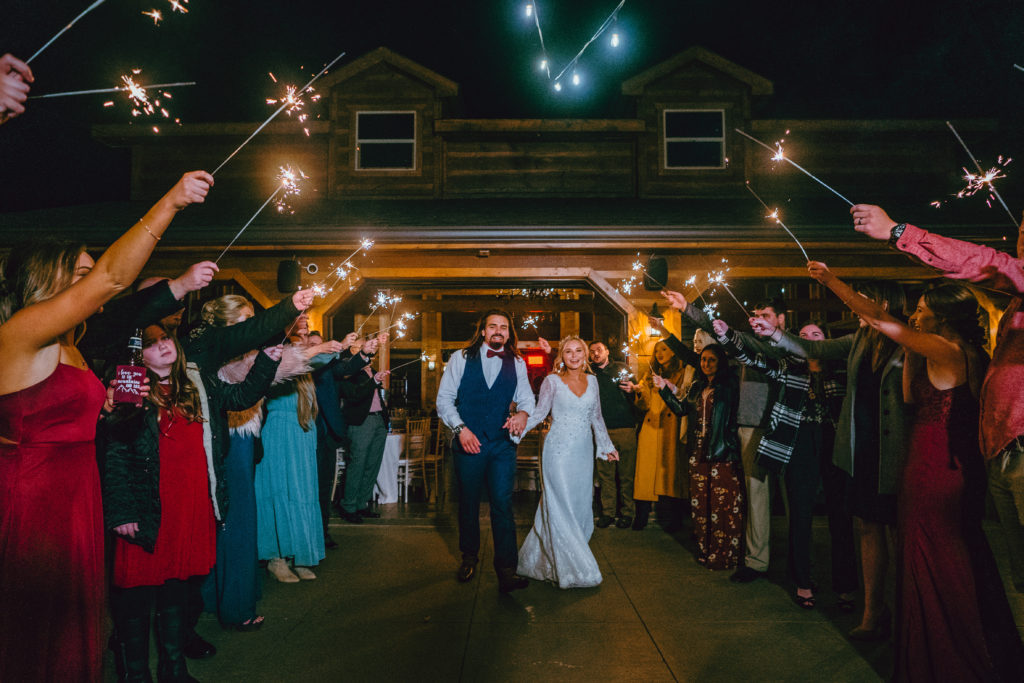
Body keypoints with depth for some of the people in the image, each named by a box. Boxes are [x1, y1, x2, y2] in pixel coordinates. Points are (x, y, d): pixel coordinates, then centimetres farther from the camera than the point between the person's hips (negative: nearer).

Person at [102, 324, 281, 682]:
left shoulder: (200, 384, 9)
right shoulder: (132, 395, -5)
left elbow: (243, 395, 8)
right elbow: (116, 457, -7)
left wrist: (268, 359, -4)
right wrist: (121, 512, -11)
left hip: (193, 506, 4)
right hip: (147, 511, -4)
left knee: (177, 589, 16)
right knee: (137, 596, 5)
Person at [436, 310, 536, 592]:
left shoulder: (517, 364, 9)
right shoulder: (460, 358, 3)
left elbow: (526, 399, 10)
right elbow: (444, 399, 0)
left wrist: (523, 413, -14)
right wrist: (460, 428, -13)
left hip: (502, 444, 1)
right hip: (468, 442, 0)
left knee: (502, 503, -7)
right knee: (468, 502, 12)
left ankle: (506, 570, -2)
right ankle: (469, 557, 33)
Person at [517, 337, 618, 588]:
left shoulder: (591, 380, 9)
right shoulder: (552, 381, -3)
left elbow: (596, 417, 15)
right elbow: (540, 412, -6)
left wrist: (608, 446, 18)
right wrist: (521, 424, -25)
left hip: (583, 451, 5)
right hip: (559, 450, -5)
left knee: (581, 504, 7)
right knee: (561, 507, -4)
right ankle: (574, 568, 6)